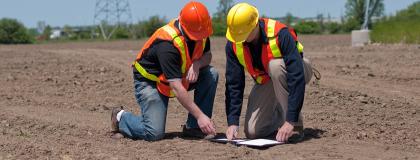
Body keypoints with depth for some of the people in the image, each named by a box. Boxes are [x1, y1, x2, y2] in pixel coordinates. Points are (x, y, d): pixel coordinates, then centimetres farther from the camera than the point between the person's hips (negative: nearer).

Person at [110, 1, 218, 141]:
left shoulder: (199, 32, -13)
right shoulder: (167, 44, -34)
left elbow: (207, 55, 5)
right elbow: (177, 88, -36)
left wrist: (197, 64, -21)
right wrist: (200, 115, -38)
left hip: (178, 76, 7)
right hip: (149, 81, -7)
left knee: (212, 75, -16)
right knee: (155, 133, -21)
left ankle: (193, 127, -8)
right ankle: (121, 117, 9)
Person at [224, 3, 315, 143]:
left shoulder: (280, 34, -34)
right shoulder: (233, 44, -18)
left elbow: (297, 78, -38)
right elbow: (233, 84, -14)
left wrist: (291, 121, -42)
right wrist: (232, 122, -23)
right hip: (265, 82, 4)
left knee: (275, 65, -39)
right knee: (252, 132, -13)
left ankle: (295, 128, -26)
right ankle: (278, 114, 19)